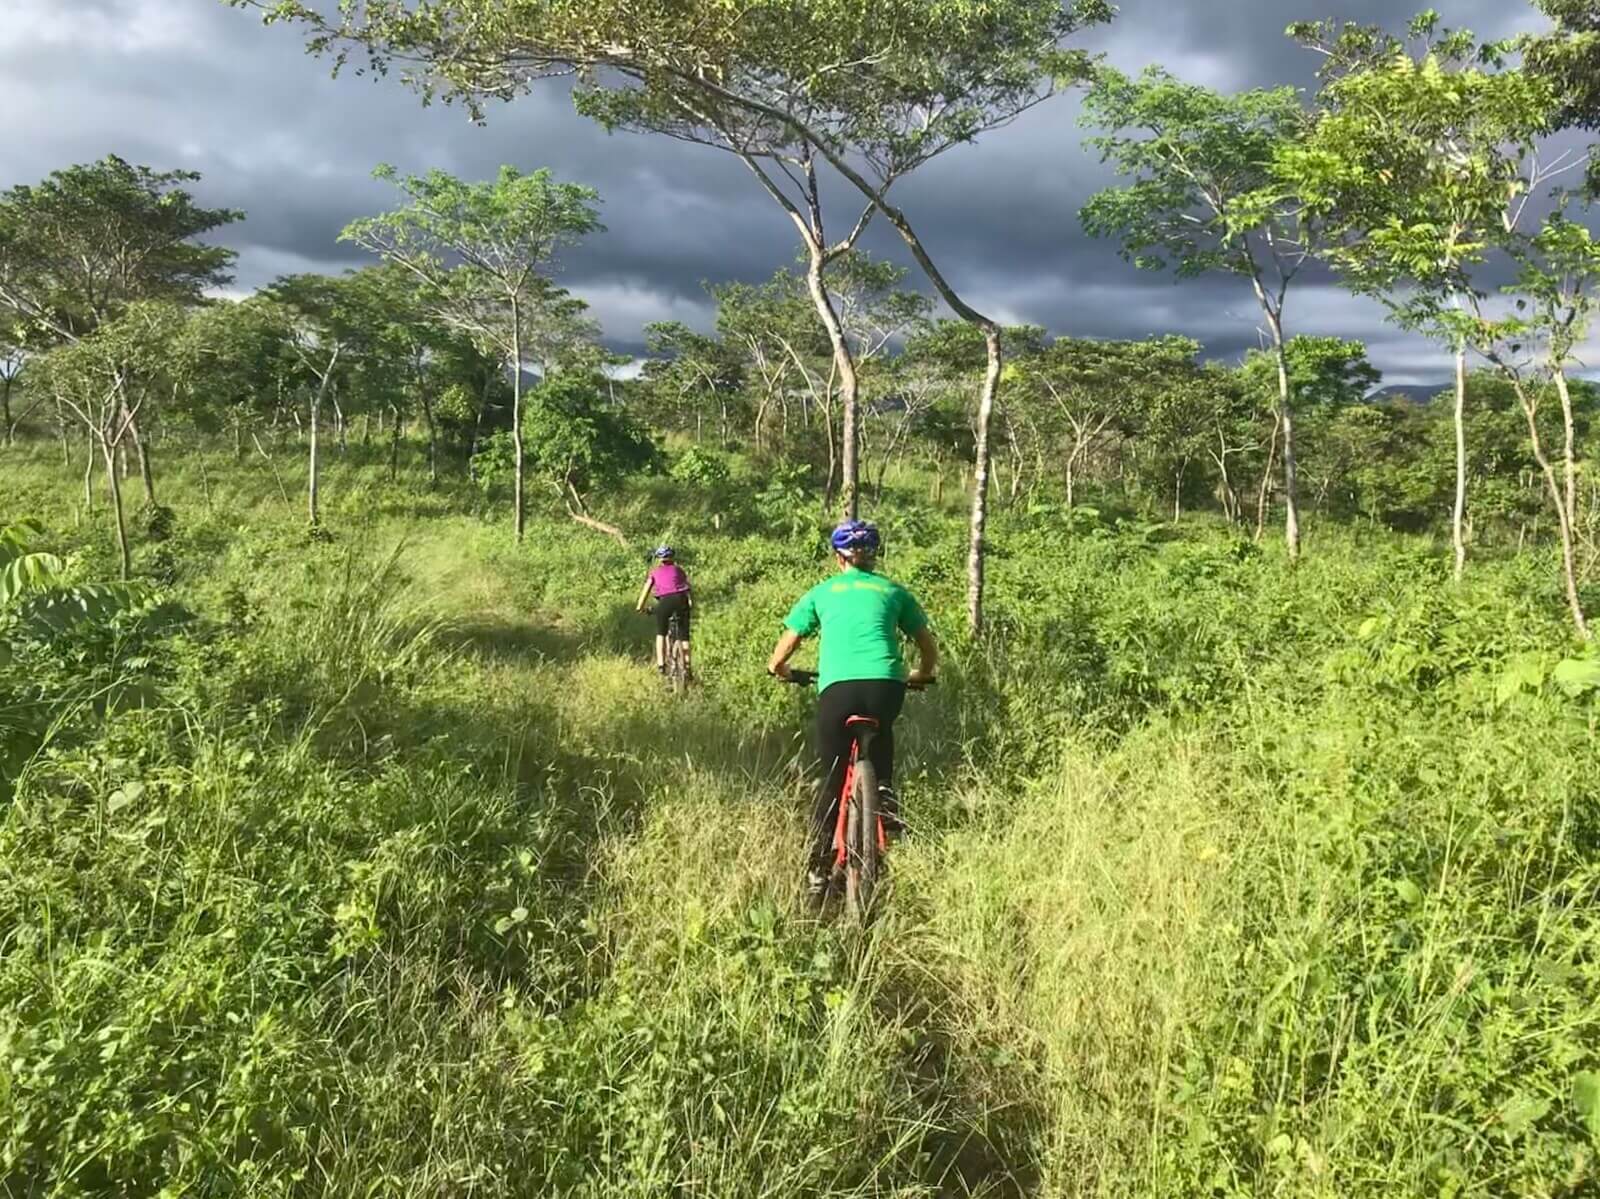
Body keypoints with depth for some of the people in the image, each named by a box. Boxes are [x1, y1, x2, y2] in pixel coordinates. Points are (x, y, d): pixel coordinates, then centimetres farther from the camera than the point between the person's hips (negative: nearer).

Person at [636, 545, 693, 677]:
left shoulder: (654, 573, 20)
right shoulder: (678, 570, 24)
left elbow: (646, 591, 14)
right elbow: (689, 588, 13)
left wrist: (640, 607, 21)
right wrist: (692, 602, 15)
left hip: (665, 602, -1)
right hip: (681, 600, 1)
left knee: (661, 633, 19)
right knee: (684, 635, 10)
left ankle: (661, 664, 9)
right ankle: (687, 668, 5)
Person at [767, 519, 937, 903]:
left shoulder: (822, 592, 20)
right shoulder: (893, 591, 23)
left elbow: (783, 649, 19)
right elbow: (929, 648, 26)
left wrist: (778, 668, 40)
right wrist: (922, 674, 46)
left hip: (837, 687, -1)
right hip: (886, 683, 1)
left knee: (832, 781, 11)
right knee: (881, 735, 36)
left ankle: (818, 870, 8)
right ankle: (885, 794, 15)